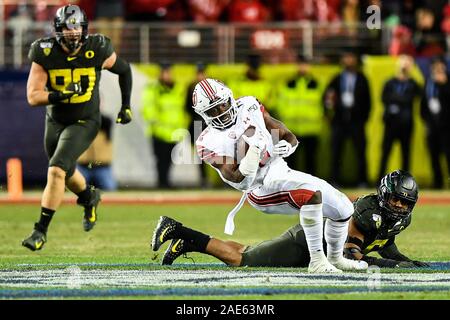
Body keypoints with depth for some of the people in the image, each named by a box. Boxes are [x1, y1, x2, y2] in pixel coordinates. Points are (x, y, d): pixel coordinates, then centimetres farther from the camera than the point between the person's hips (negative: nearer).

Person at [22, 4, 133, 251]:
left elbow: (124, 70, 4)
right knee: (67, 173, 22)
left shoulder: (97, 51, -16)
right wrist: (59, 95, -35)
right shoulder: (45, 54, -15)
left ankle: (41, 230, -13)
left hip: (84, 123, -3)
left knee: (56, 170, -20)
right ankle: (90, 198, 56)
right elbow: (33, 96, -18)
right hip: (55, 121, 3)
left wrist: (126, 106, 6)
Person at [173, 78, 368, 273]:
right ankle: (317, 261, -29)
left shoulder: (248, 107, 2)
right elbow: (241, 183, -21)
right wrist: (253, 147, -29)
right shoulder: (210, 144, -14)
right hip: (262, 189, -7)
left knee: (343, 209, 6)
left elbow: (290, 137, 8)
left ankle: (335, 258, 32)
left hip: (281, 170, 7)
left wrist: (286, 147, -15)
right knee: (312, 193, -34)